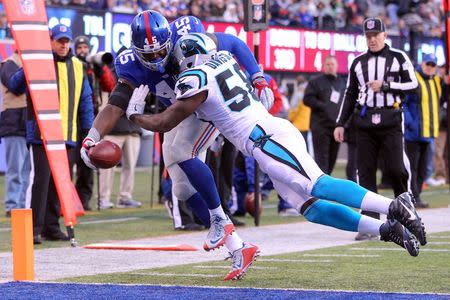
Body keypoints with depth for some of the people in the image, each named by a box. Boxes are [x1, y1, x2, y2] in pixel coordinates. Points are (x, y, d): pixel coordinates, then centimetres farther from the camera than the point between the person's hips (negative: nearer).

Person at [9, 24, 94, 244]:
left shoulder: (77, 67, 14)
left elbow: (85, 101, 18)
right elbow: (15, 86, -9)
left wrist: (88, 130, 13)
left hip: (68, 135, 5)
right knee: (42, 179, -9)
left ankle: (51, 226, 14)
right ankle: (35, 228, -8)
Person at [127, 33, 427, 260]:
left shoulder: (195, 79, -3)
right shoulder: (225, 58, 21)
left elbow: (164, 123, 2)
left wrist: (135, 114, 21)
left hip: (266, 139, -9)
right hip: (281, 133, 9)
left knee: (320, 186, -23)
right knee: (312, 208, 4)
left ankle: (393, 207, -39)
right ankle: (386, 229, -6)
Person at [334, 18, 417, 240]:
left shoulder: (398, 58, 4)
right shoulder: (358, 63, 14)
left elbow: (413, 85, 0)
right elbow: (350, 95, 17)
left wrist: (385, 85, -10)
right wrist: (340, 123, 11)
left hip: (390, 119, -3)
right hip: (364, 121, 3)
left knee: (396, 168, -9)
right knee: (365, 172, -1)